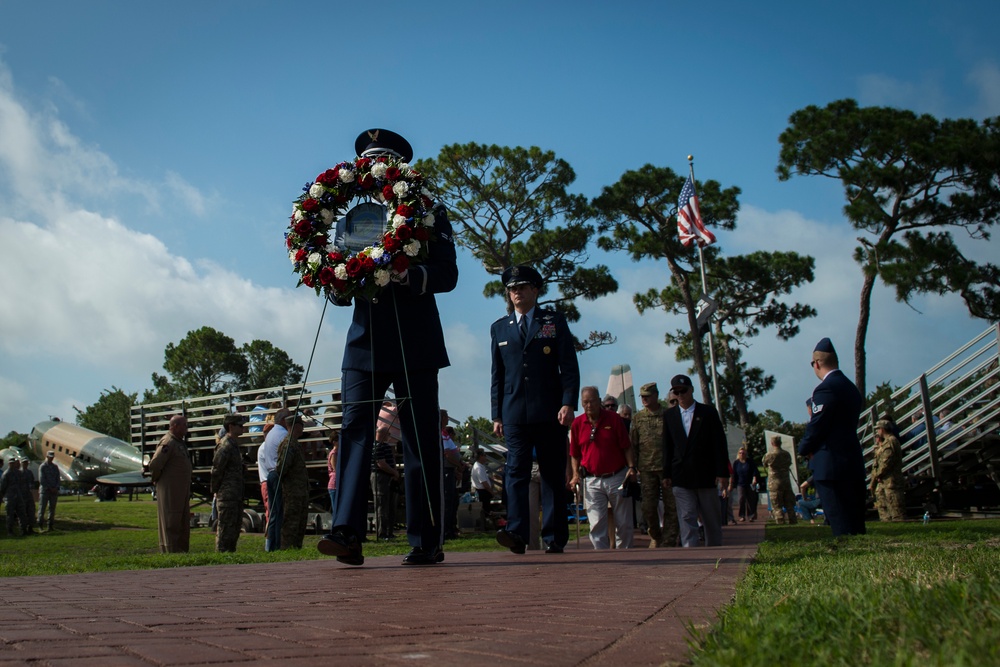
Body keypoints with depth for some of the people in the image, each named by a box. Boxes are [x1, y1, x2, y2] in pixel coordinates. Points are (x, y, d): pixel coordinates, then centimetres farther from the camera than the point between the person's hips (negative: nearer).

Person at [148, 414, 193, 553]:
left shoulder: (180, 442, 15)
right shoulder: (168, 443, -16)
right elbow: (154, 464, -24)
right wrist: (156, 480, -8)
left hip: (182, 492, 10)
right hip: (170, 491, -10)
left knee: (184, 523, 13)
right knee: (170, 524, -4)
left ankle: (182, 551, 21)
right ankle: (170, 552, 1)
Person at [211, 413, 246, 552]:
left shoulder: (233, 445, 17)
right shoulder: (225, 446, -15)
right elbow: (216, 470, -16)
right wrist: (216, 490, -11)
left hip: (236, 495, 10)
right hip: (227, 495, -10)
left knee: (236, 527, 14)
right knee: (225, 529, -6)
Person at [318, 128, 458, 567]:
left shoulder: (429, 212, 7)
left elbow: (447, 275, -5)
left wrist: (406, 275, -23)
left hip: (414, 345, -3)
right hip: (365, 342, 3)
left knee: (421, 441, 0)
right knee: (354, 430, -9)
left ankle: (426, 542, 6)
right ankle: (347, 533, -12)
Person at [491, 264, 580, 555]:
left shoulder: (555, 321, 10)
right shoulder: (499, 328, 16)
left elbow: (569, 366, 3)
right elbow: (496, 375, 14)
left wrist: (568, 403, -10)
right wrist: (497, 415, 7)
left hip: (549, 411, -1)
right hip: (515, 413, 2)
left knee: (553, 474, 2)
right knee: (516, 471, -9)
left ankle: (554, 537, 6)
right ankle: (517, 532, -15)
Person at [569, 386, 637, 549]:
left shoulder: (613, 418, -3)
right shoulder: (577, 423, 2)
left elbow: (626, 446, 0)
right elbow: (574, 454, 10)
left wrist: (631, 467, -10)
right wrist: (576, 474, -1)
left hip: (618, 477, -1)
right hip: (592, 481, 1)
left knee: (624, 524, 7)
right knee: (597, 524, -4)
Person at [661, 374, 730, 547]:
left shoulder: (708, 412, 2)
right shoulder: (669, 415, 8)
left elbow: (719, 444, 0)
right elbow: (667, 447, 8)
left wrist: (722, 472, -7)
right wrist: (666, 475, 3)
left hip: (706, 476, 0)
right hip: (681, 478, 1)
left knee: (712, 520, 9)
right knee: (687, 520, -5)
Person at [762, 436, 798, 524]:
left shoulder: (769, 455, -11)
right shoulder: (787, 454, 3)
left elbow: (764, 463, 7)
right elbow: (789, 464, 16)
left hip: (774, 483, -4)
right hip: (787, 482, 4)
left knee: (777, 506, -1)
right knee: (789, 505, 13)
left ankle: (781, 524, -6)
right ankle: (794, 522, 16)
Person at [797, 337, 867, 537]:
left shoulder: (826, 388, -14)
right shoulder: (851, 387, 16)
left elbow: (816, 426, -16)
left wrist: (804, 449, 2)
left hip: (831, 466, -9)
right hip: (853, 463, 9)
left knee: (842, 528, -7)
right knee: (855, 525, 12)